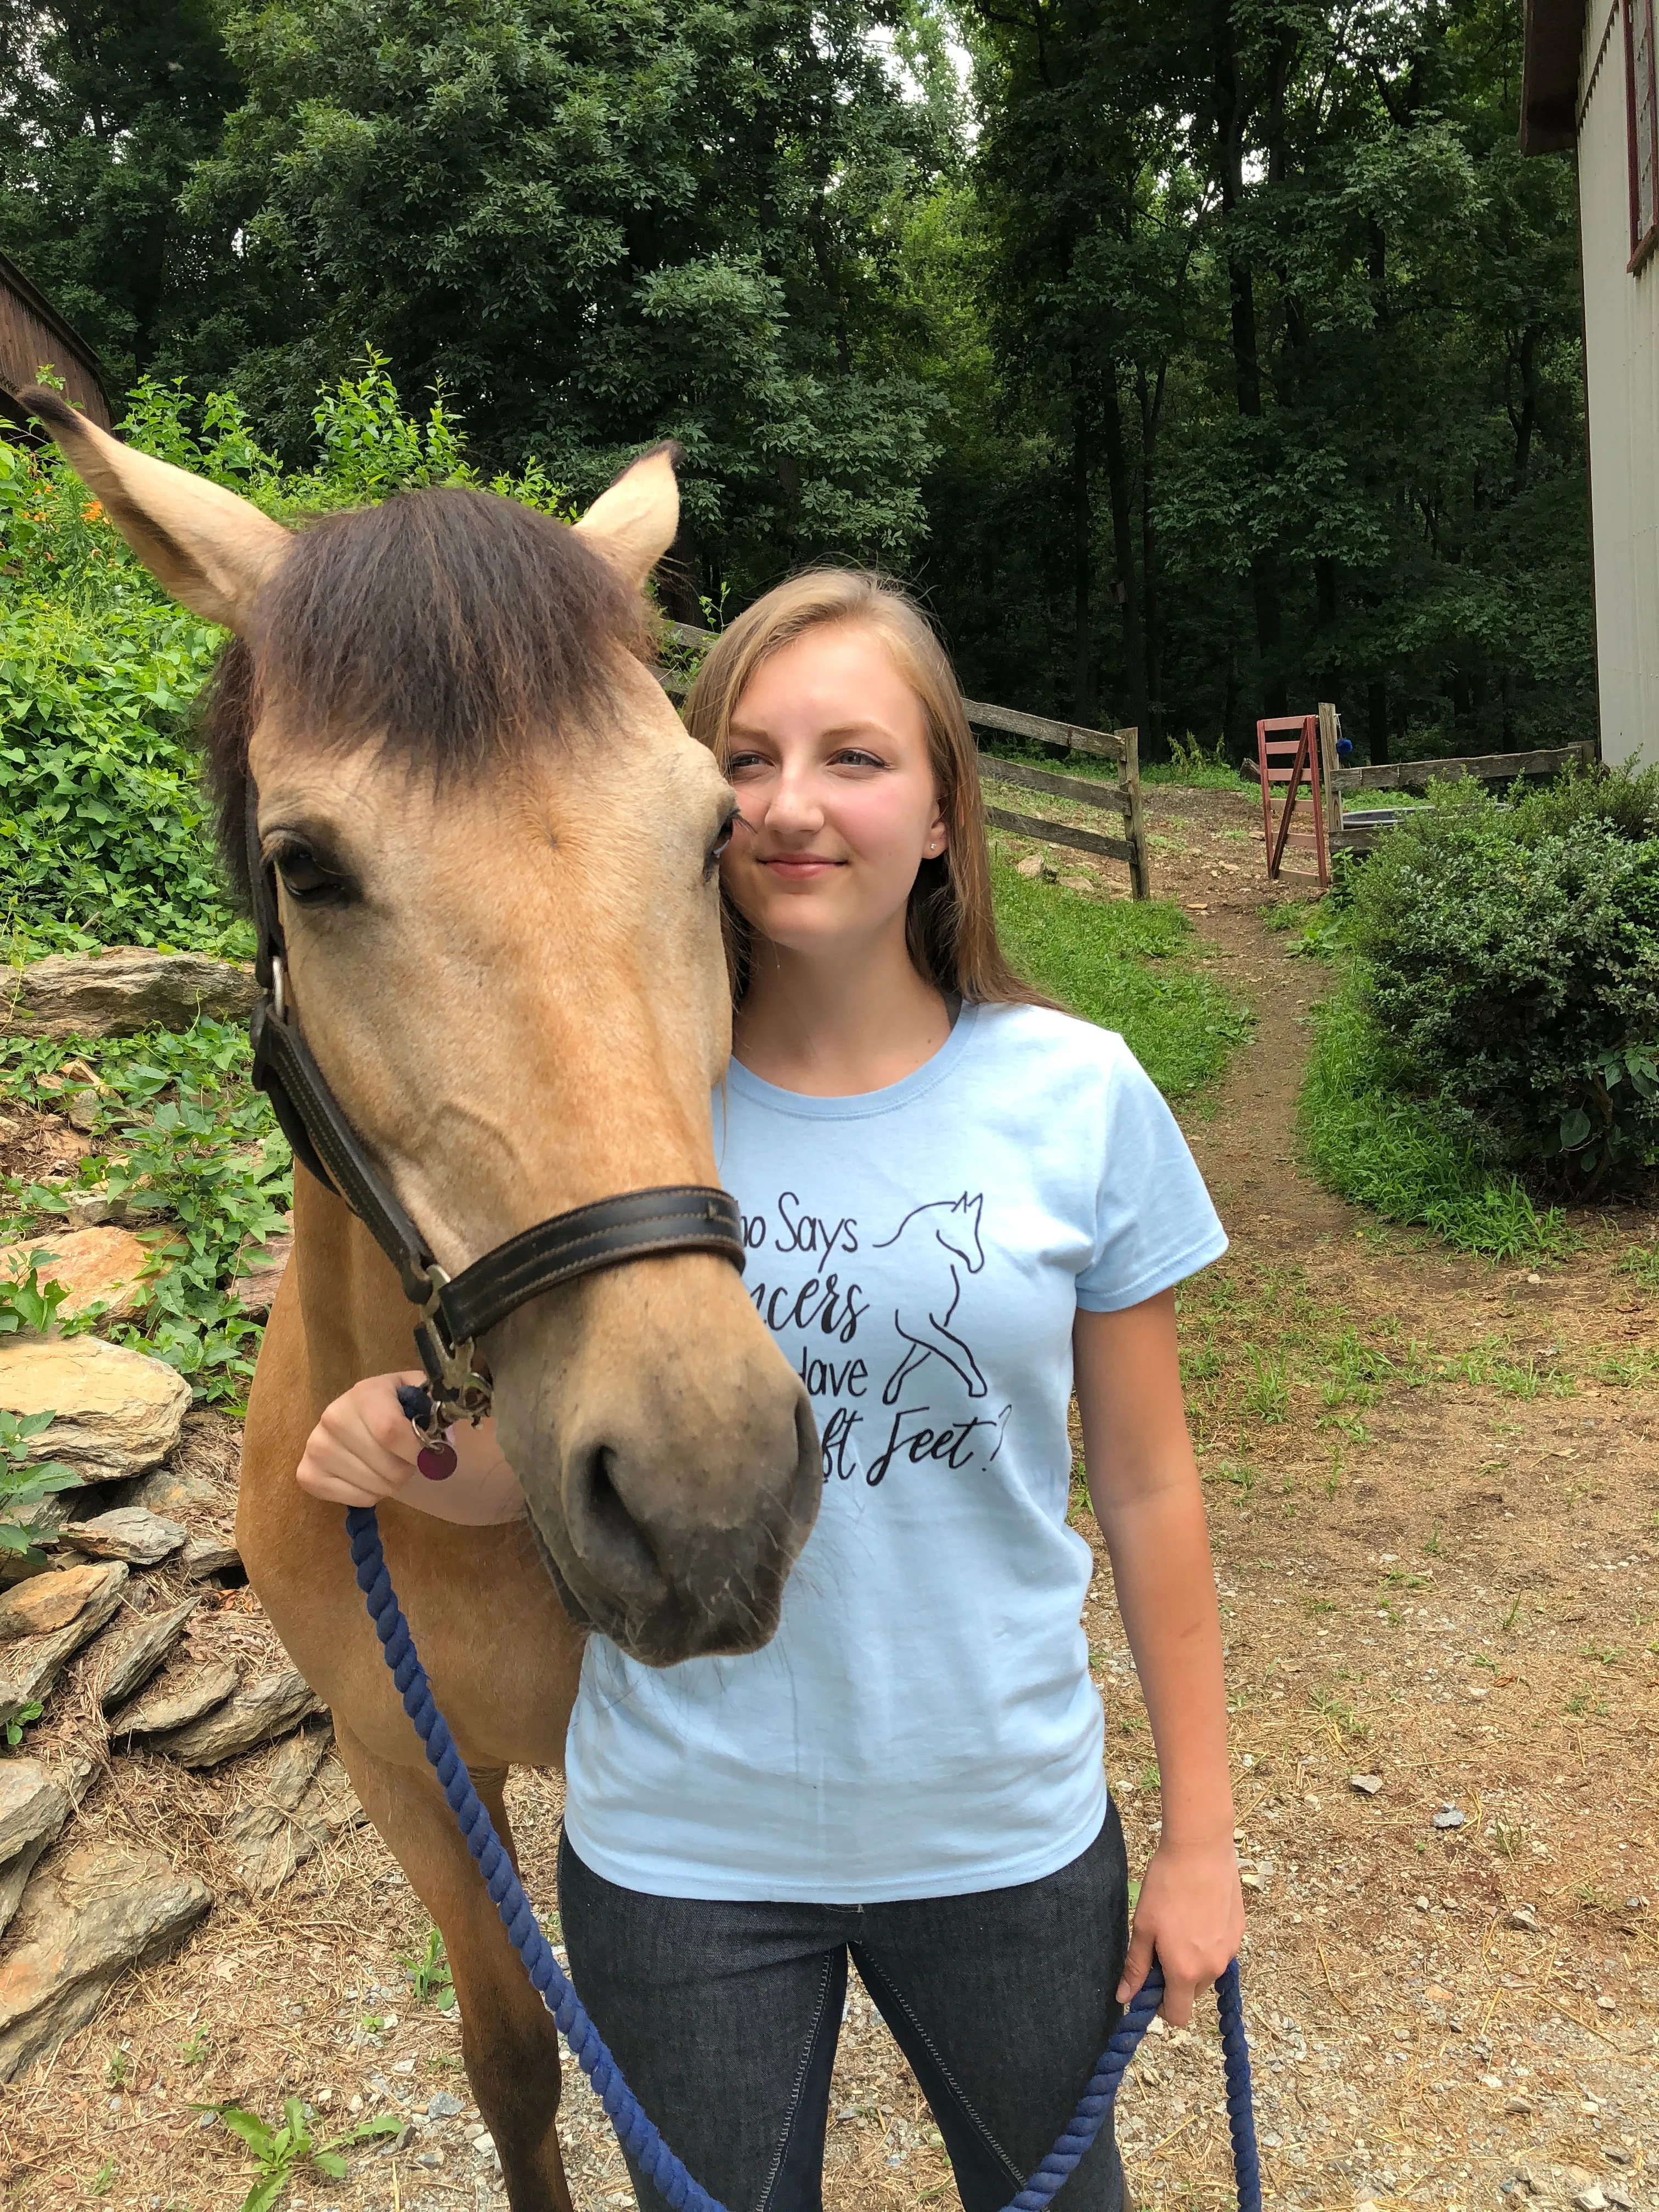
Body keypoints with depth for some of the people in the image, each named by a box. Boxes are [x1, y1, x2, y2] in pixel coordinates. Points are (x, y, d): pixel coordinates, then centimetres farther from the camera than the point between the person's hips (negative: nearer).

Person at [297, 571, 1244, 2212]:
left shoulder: (1078, 1099, -12)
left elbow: (1146, 1488, -3)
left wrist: (1200, 1832, 2)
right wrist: (411, 1450, -23)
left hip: (1006, 1825, 1)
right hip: (679, 1843, 0)